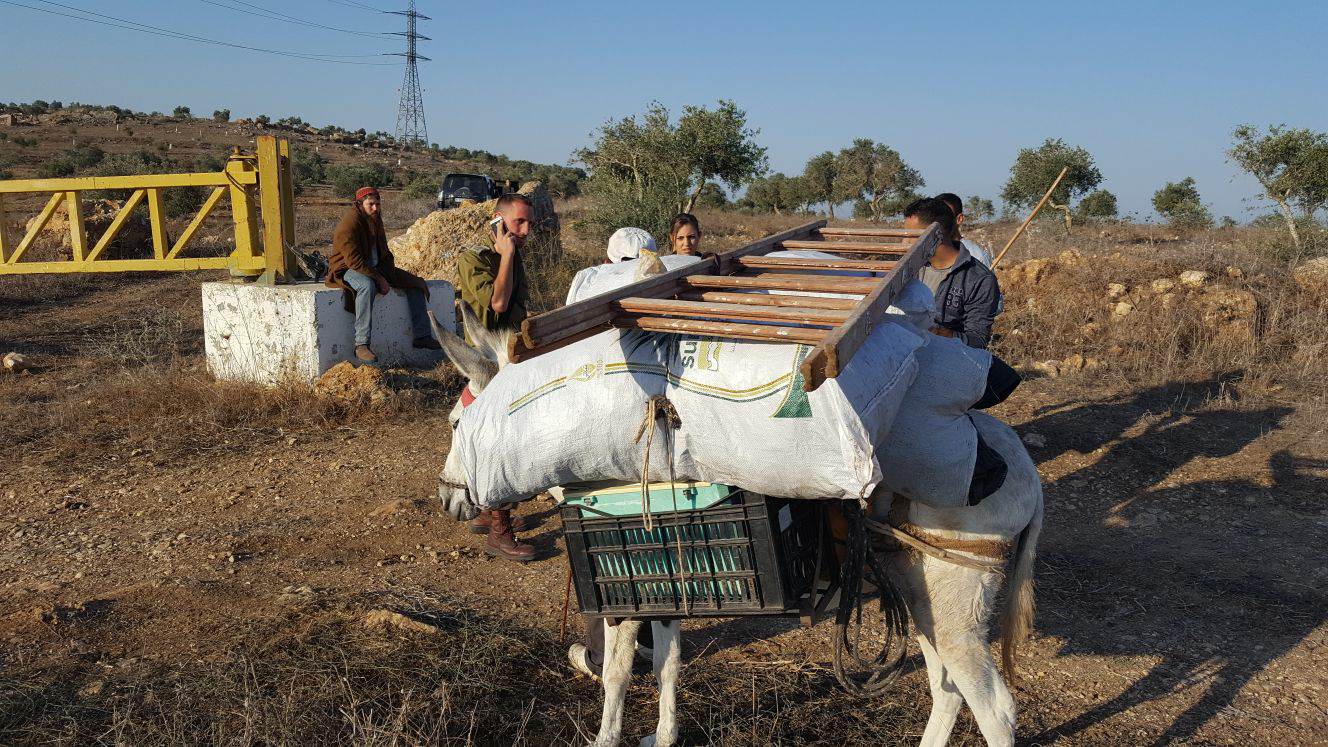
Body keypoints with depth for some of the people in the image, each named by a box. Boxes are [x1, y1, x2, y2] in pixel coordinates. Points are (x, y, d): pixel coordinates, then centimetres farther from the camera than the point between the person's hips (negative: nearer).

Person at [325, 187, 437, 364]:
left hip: (375, 268, 9)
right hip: (348, 270, -9)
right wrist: (378, 279, -28)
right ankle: (361, 346, -43)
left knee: (415, 283, 0)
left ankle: (422, 336, 1)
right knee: (367, 285, -42)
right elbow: (353, 259, -26)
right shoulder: (350, 223, -19)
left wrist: (388, 276, -1)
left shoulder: (375, 220, 9)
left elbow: (385, 253, 16)